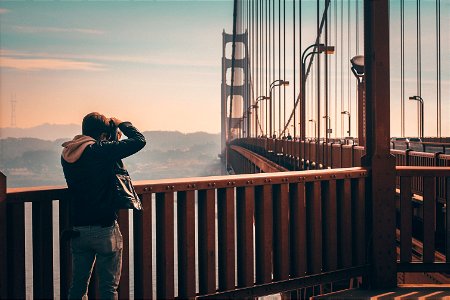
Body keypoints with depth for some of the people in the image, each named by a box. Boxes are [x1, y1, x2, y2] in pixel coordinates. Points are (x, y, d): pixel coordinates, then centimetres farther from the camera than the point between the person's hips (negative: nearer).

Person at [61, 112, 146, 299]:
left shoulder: (67, 155, 4)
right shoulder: (102, 151, -15)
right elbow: (139, 141, -12)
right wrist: (120, 124, 6)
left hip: (78, 230, 6)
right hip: (104, 229, -6)